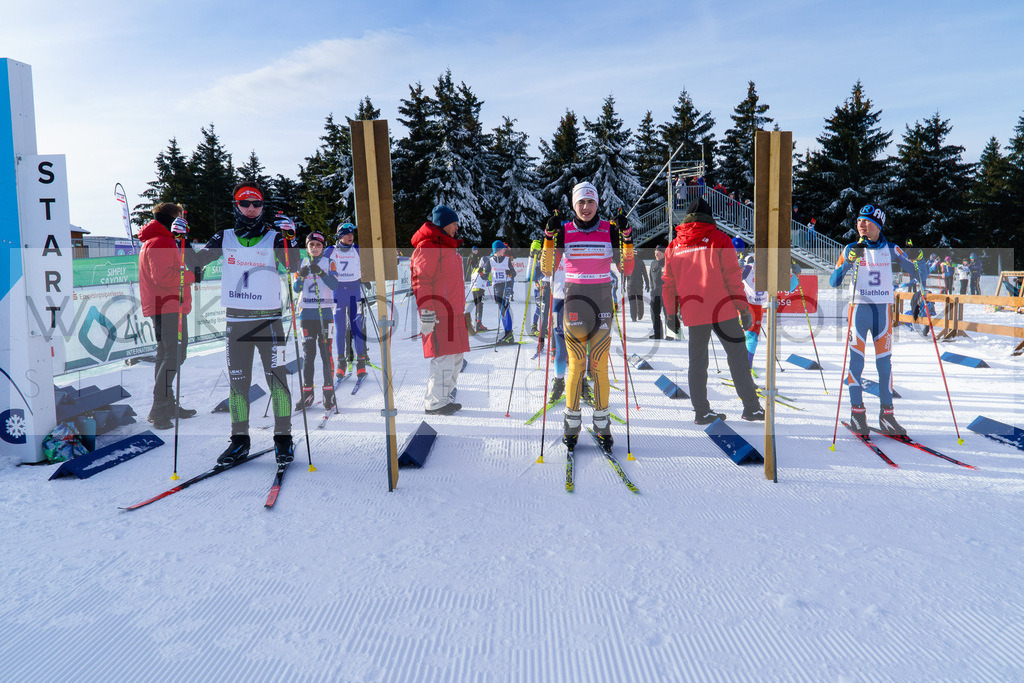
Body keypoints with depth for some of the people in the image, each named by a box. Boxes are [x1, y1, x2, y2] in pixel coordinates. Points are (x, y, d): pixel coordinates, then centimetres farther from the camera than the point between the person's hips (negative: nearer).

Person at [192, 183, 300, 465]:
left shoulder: (274, 238, 2)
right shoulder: (224, 239, 9)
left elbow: (294, 267, -11)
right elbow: (195, 261, 11)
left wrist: (289, 238, -24)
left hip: (269, 319, -2)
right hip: (235, 320, 3)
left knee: (276, 378, -4)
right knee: (237, 381, 6)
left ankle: (283, 438, 5)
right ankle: (239, 440, 16)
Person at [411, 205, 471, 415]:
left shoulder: (448, 247, 22)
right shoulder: (428, 247, -9)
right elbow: (421, 281, -16)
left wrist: (460, 309, 29)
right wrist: (426, 312, -21)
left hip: (453, 314, 10)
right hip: (437, 315, -10)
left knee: (456, 358, 12)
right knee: (444, 358, -10)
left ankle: (442, 397, 23)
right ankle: (434, 403, 1)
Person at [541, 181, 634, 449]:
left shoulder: (610, 230, 2)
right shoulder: (564, 231, 2)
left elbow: (626, 269, -2)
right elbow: (547, 269, -3)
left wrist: (626, 237, -13)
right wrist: (549, 237, -13)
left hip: (602, 301, 0)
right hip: (574, 301, 0)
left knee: (599, 365, 0)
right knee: (576, 364, -1)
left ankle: (602, 423, 13)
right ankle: (572, 423, 13)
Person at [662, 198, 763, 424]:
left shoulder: (674, 246, 11)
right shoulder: (719, 239, 0)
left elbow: (668, 284, 13)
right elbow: (732, 276, -4)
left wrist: (671, 313, 20)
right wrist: (744, 308, 0)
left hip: (692, 314, 3)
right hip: (723, 311, -3)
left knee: (697, 361, 11)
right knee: (738, 357, 4)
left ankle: (701, 411, 11)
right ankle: (751, 407, 4)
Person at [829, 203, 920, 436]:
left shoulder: (891, 250, 6)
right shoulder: (851, 250, 2)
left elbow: (915, 274, 11)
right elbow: (834, 281, -4)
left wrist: (911, 263, -11)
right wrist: (848, 262, -20)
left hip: (883, 310, 2)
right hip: (859, 308, -2)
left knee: (885, 362, 5)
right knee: (856, 361, -3)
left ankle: (886, 413, 12)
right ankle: (857, 411, 8)